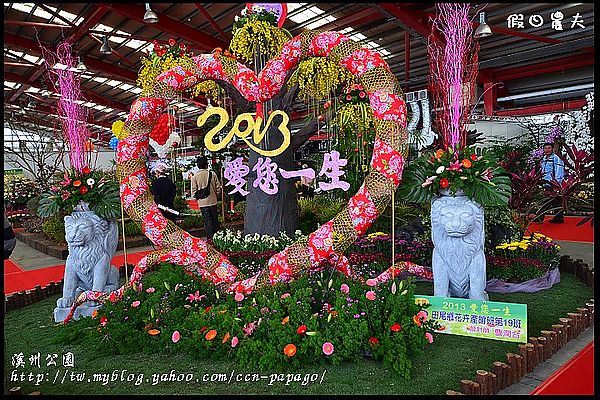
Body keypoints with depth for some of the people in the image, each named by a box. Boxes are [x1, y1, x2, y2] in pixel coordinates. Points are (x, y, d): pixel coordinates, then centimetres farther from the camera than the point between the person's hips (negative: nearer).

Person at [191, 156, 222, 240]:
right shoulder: (212, 173, -3)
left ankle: (210, 237, 2)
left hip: (203, 202, -1)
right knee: (215, 219, 11)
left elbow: (193, 190, -3)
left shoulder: (195, 176, -5)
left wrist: (196, 198, 12)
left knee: (207, 220, 2)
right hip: (213, 201, 1)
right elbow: (218, 187, 1)